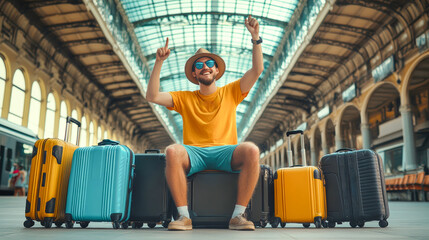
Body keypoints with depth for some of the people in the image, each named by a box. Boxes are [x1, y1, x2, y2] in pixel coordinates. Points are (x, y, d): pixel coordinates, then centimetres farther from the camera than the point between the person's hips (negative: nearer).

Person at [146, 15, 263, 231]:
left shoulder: (231, 92, 18)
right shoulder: (185, 98, 17)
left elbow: (257, 70, 10)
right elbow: (152, 96, 5)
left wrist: (255, 38, 1)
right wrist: (159, 63, 0)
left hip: (225, 151, 0)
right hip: (193, 152, 0)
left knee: (251, 150, -32)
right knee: (172, 151, -34)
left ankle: (238, 216, -23)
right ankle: (184, 217, -24)